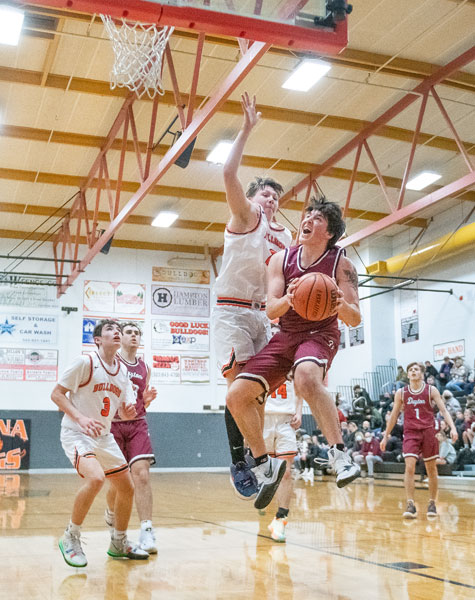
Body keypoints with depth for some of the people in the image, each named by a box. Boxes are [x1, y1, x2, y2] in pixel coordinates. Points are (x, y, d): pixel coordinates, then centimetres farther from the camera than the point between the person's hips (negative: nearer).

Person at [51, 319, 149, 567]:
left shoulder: (122, 370, 7)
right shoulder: (85, 362, -13)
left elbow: (124, 412, 13)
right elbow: (57, 394, -12)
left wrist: (131, 411, -12)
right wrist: (80, 418, -25)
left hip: (104, 436, 8)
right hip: (76, 434, -7)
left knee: (127, 488, 7)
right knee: (95, 478, -31)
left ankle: (119, 544, 28)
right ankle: (70, 538, -11)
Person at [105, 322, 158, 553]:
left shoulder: (144, 368, 14)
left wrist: (147, 398, 2)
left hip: (137, 424, 3)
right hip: (113, 423, -3)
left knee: (141, 474, -15)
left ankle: (146, 531, -19)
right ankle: (111, 512, 37)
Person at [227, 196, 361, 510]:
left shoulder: (341, 264, -8)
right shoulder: (281, 260, 0)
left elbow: (355, 319, -11)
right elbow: (271, 311, -7)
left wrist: (343, 306, -35)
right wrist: (287, 299, -31)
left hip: (320, 334, -5)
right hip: (285, 336, 5)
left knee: (306, 376, -40)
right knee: (237, 395, -8)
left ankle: (340, 455, -36)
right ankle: (266, 466, 10)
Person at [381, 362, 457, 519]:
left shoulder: (431, 390, 0)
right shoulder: (401, 393, 4)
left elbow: (443, 410, -4)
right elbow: (394, 415, 11)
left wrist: (453, 428, -19)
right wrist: (385, 436, 12)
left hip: (428, 432, 0)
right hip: (410, 433, 0)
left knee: (431, 469, 7)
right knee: (409, 466, -15)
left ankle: (432, 503, 22)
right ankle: (410, 505, -14)